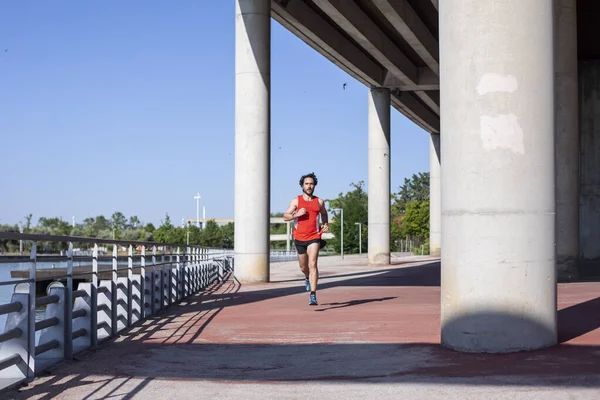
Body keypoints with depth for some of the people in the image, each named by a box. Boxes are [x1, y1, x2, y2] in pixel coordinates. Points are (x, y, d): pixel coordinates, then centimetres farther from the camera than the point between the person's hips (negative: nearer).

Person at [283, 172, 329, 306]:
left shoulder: (319, 202, 6)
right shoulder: (296, 201, 2)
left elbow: (324, 213, 26)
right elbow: (285, 216, -2)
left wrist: (326, 224, 8)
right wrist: (296, 214, -19)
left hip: (314, 237, -1)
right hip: (299, 238, 1)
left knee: (312, 264, -17)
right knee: (303, 267, 16)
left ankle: (313, 295, -21)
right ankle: (307, 278, 53)